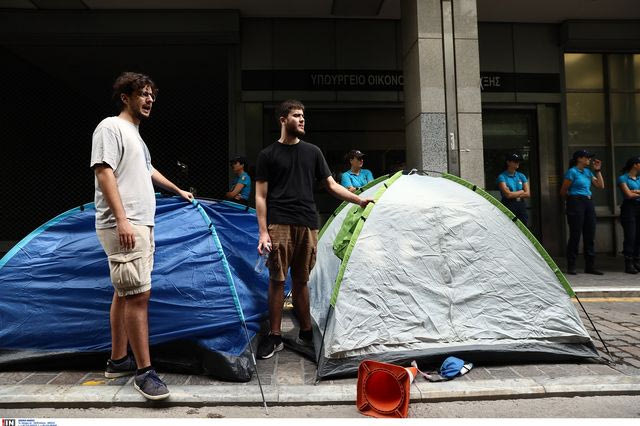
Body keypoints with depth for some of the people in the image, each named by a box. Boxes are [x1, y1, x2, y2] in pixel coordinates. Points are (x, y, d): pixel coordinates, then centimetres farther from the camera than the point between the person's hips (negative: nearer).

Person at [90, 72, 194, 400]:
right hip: (124, 226, -10)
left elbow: (148, 171, 38)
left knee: (125, 293, 13)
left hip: (141, 224, 10)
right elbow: (103, 171, -16)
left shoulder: (135, 134, 24)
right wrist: (121, 219, -25)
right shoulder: (111, 127, -5)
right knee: (138, 294, -12)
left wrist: (179, 191, 48)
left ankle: (118, 361, 23)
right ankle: (144, 371, -7)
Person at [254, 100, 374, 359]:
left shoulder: (312, 152, 15)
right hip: (280, 225, -3)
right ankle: (274, 337, 8)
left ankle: (306, 333, 21)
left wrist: (359, 200, 2)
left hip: (308, 225, 3)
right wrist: (263, 231, -7)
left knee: (301, 280, 10)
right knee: (277, 280, -3)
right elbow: (261, 196, 2)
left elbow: (331, 185, 15)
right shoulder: (268, 155, 5)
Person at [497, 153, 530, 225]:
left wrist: (514, 195, -8)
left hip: (521, 206, 5)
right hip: (508, 206, -5)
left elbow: (528, 194, 5)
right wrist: (521, 191, -1)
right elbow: (508, 194, -15)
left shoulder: (521, 176, 12)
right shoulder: (502, 177, -4)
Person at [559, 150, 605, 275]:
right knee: (575, 235, -6)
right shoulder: (572, 172, -7)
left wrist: (598, 170, 11)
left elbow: (600, 185, 15)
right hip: (576, 203, -8)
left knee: (590, 235, 7)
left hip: (588, 203, 8)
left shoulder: (588, 172, 15)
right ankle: (571, 267, 1)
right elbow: (563, 191, -6)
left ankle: (589, 266, 14)